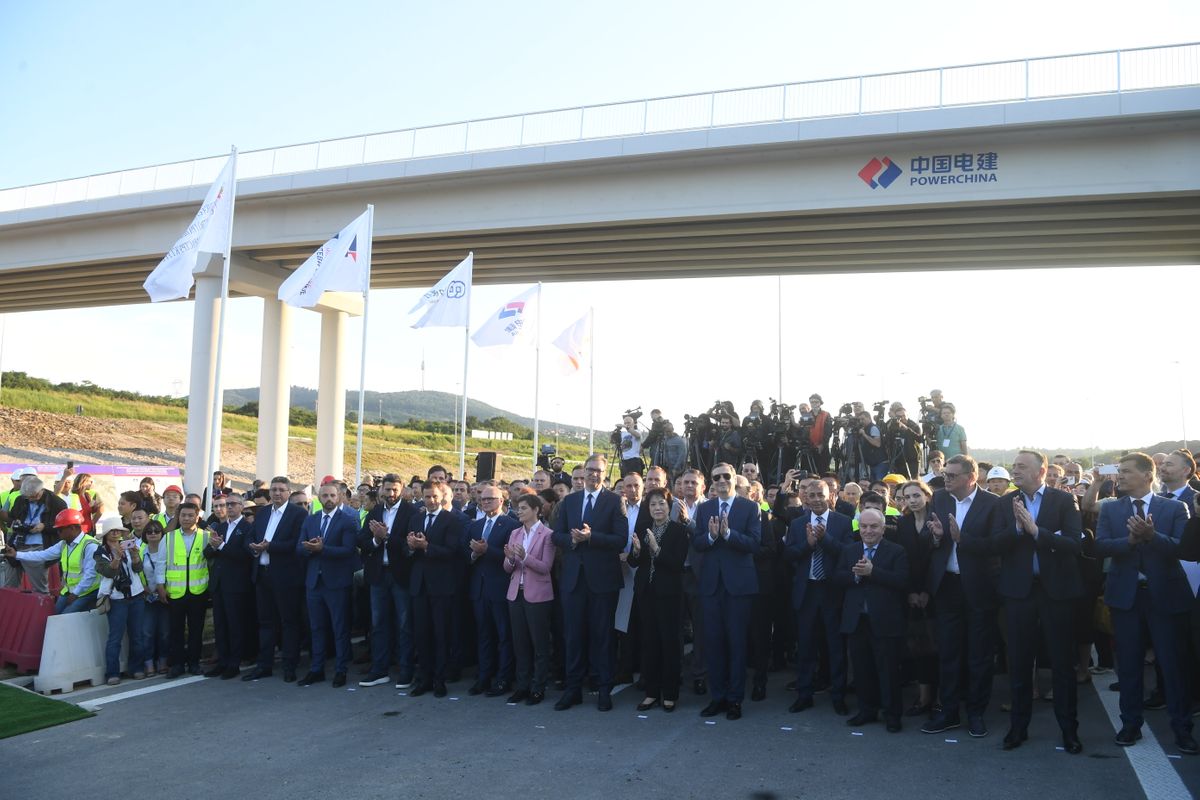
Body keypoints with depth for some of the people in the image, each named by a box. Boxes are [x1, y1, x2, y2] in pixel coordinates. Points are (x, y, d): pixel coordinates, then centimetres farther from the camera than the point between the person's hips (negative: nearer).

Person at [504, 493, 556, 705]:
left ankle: (538, 688, 12)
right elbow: (507, 568, 9)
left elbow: (546, 567, -12)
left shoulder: (547, 535, -6)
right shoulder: (514, 533, 10)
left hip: (537, 595, -5)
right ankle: (521, 685, 21)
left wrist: (525, 556, -24)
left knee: (539, 643, 3)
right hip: (516, 593, 5)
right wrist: (510, 558, -13)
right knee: (519, 642, 10)